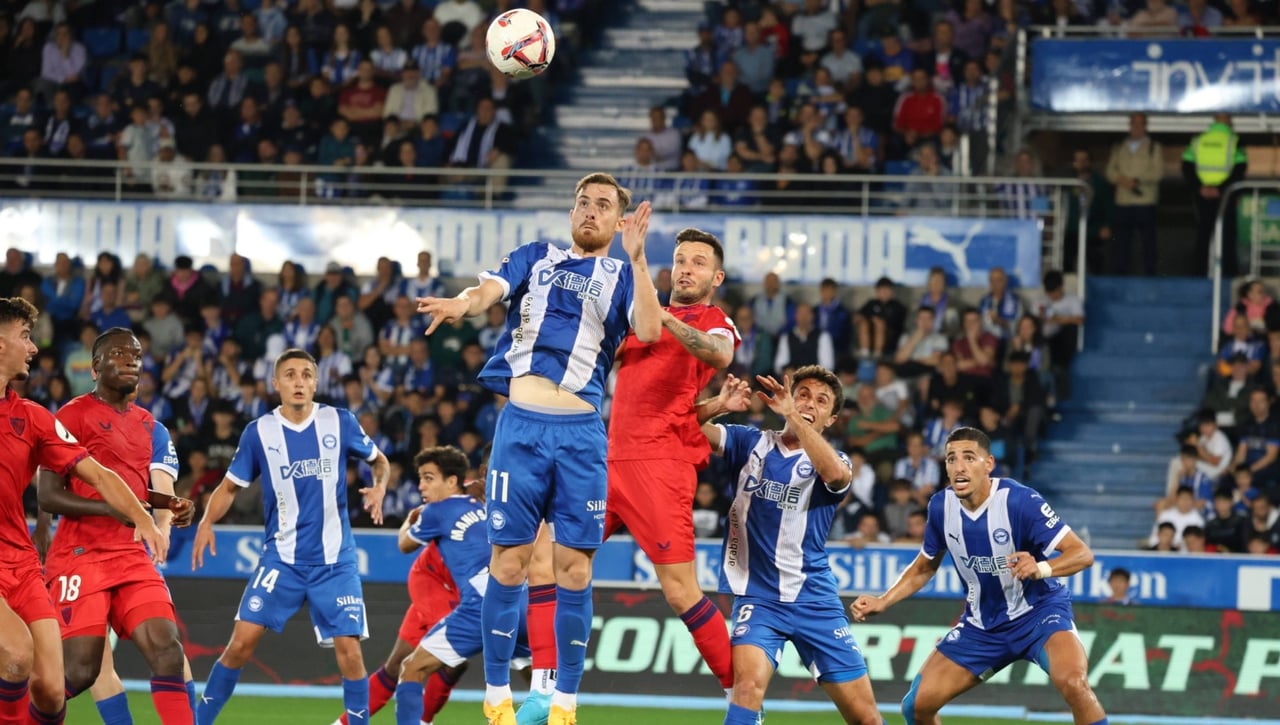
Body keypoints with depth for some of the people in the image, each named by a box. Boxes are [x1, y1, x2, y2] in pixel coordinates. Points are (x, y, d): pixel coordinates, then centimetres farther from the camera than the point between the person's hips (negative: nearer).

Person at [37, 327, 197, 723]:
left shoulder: (152, 429, 17)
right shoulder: (73, 416, -5)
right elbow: (48, 497, -9)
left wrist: (174, 512, -4)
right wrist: (110, 508, -22)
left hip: (133, 557, 6)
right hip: (80, 558, -6)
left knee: (167, 649, -10)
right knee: (80, 672, -11)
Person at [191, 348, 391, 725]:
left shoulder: (340, 422, -3)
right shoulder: (259, 432, -3)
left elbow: (379, 460, 13)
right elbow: (230, 486, 6)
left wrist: (379, 487, -9)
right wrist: (207, 521, -13)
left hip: (335, 560, 0)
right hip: (281, 558, 0)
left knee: (349, 649, -8)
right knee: (242, 641, -7)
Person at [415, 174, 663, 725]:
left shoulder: (623, 276, 13)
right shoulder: (535, 258, 16)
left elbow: (650, 331, -6)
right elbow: (489, 290, -3)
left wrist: (637, 258, -16)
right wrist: (463, 303, -27)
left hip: (581, 431, 0)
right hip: (521, 424, 0)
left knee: (575, 567, -1)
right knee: (509, 560, -2)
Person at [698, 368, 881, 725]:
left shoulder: (831, 459, 2)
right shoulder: (751, 443, 5)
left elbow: (835, 473, -24)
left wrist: (792, 416, -28)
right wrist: (719, 406, -28)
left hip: (815, 600, 1)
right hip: (758, 597, -1)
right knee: (749, 681, -29)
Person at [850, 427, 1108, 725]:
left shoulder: (1019, 501, -23)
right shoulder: (941, 506, -7)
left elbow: (1082, 554, -24)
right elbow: (924, 568, 12)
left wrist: (1041, 569, -43)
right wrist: (881, 602, -1)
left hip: (1037, 612, -5)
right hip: (982, 624, 5)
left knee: (1073, 682, -33)